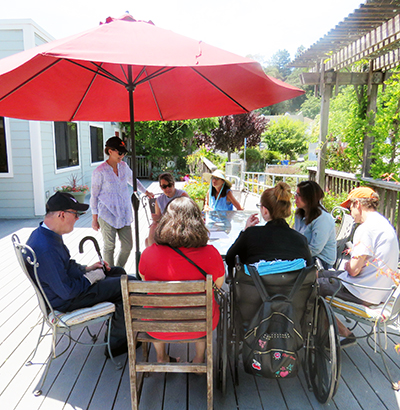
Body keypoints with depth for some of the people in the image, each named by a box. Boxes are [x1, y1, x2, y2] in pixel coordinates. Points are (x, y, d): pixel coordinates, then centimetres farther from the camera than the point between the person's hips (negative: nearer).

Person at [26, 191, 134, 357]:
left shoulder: (41, 233, 1)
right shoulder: (47, 250, -33)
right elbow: (67, 292, -29)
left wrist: (86, 269, 4)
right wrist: (91, 277, -14)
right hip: (66, 301, -10)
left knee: (119, 272, 17)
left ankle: (115, 324, 28)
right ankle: (117, 342, 7)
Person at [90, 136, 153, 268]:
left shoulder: (123, 166, 6)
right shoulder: (100, 172, -9)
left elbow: (133, 180, 27)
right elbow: (94, 196, -4)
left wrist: (145, 192, 36)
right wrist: (94, 218, -4)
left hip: (124, 214, 5)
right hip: (107, 215, -5)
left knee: (128, 246, 7)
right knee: (109, 247, 3)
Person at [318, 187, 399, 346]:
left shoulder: (366, 228, -22)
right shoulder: (383, 223, 10)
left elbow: (354, 270, -22)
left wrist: (347, 265, -2)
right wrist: (351, 264, 7)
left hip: (363, 294, -10)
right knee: (320, 274, 17)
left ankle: (344, 332, 15)